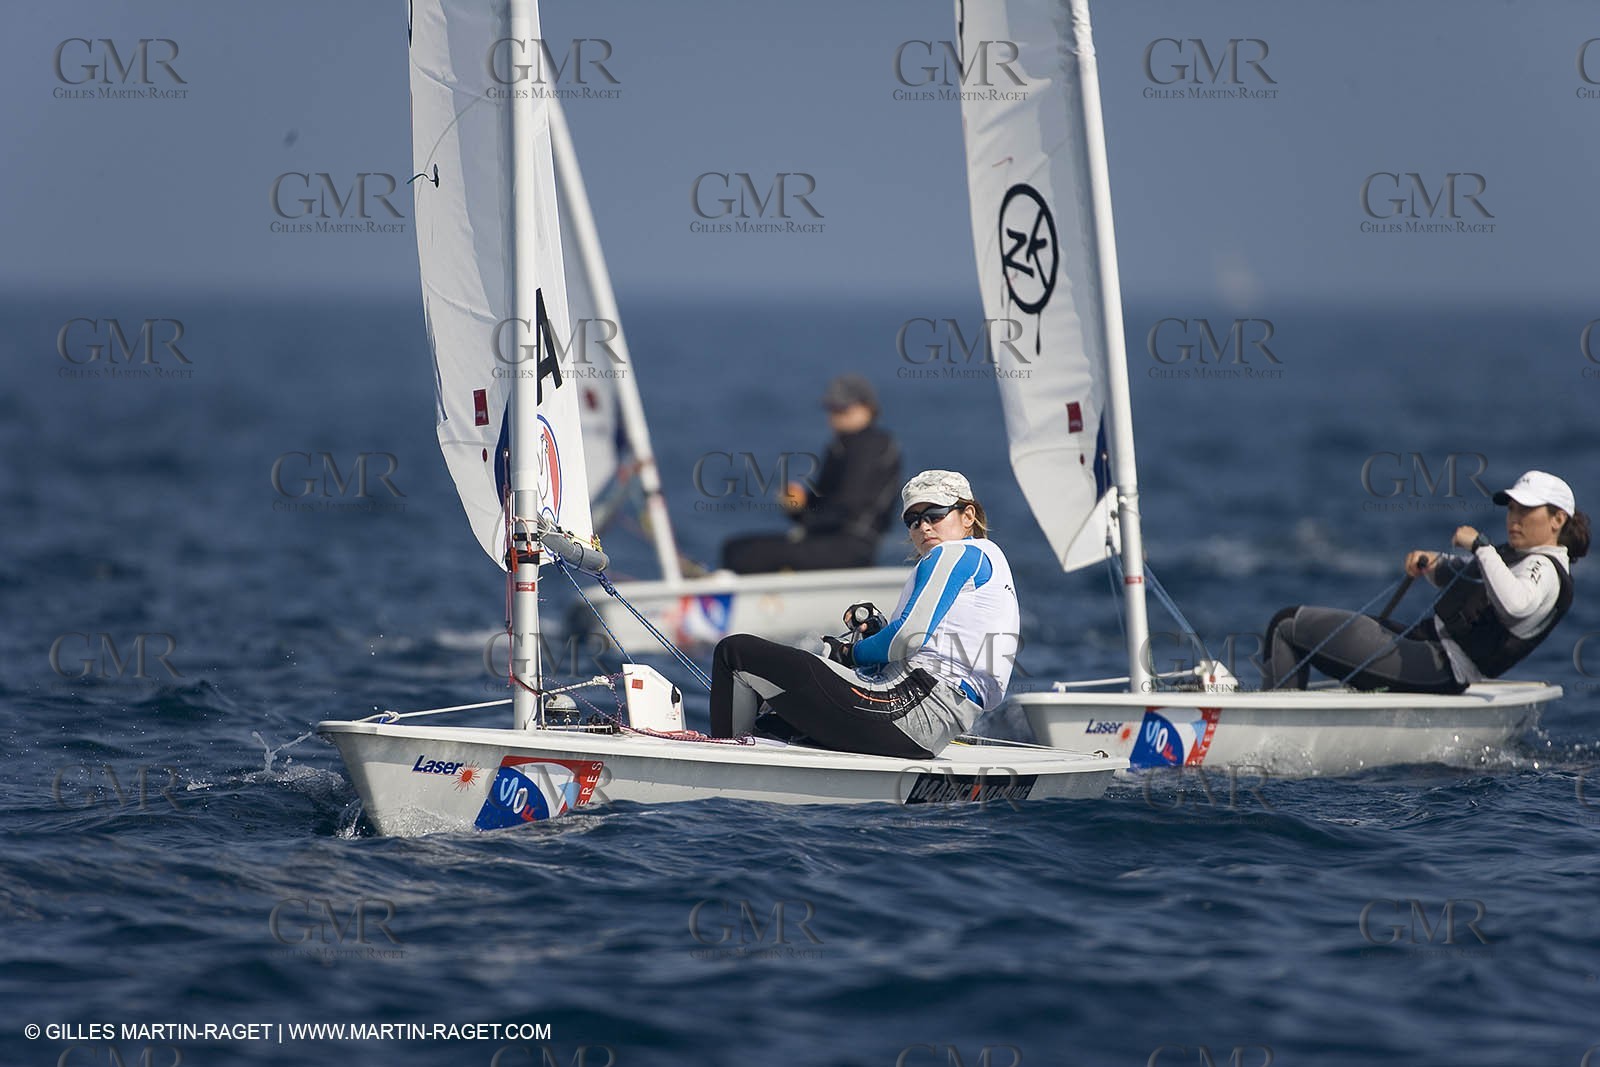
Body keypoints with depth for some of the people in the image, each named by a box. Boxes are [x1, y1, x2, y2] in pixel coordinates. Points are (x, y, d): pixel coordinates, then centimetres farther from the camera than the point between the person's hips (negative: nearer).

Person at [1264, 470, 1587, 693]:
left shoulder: (1545, 571, -12)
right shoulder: (1512, 556, 20)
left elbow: (1515, 604, -36)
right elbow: (1458, 575, 36)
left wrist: (1480, 546, -27)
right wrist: (1433, 563, 12)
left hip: (1439, 672, -11)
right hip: (1426, 642, 11)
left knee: (1288, 628, -9)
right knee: (1289, 621, 16)